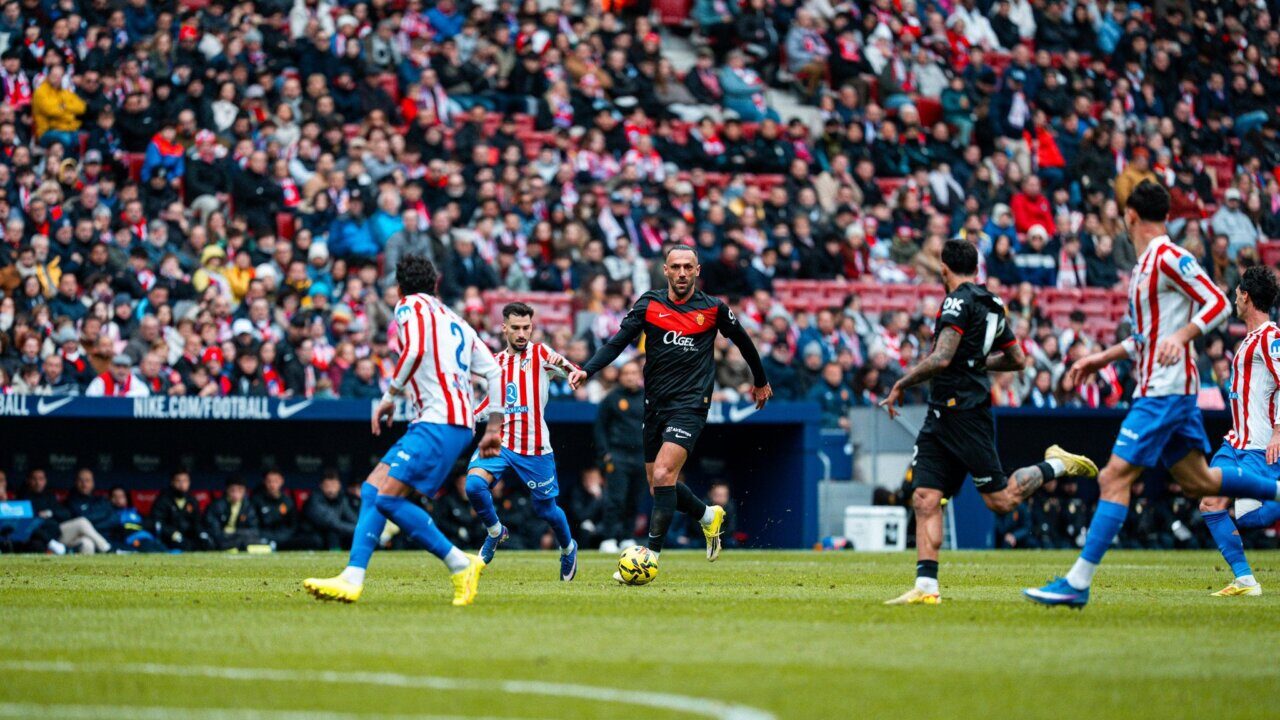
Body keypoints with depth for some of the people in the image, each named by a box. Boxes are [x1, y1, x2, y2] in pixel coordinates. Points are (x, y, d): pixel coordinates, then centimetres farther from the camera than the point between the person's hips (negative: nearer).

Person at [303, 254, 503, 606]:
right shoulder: (456, 321, 25)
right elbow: (493, 371, 21)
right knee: (372, 488, 5)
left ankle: (460, 564, -12)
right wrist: (493, 429, 24)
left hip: (437, 422, -9)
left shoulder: (411, 306, 2)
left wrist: (389, 397, -8)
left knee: (385, 495, -16)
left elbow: (416, 349, -19)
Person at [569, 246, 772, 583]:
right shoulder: (649, 304, 2)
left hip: (690, 405, -4)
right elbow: (618, 342, -4)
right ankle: (708, 515, 39)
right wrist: (586, 370, -20)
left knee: (663, 475, -21)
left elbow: (742, 340, 15)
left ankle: (651, 555, -19)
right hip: (655, 404, 4)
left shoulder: (713, 308, -1)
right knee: (658, 486, 10)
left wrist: (760, 381, 27)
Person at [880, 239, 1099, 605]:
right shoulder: (992, 304, 16)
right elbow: (1017, 360, 24)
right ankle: (926, 587, -6)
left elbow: (941, 359, -22)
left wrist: (901, 384, -10)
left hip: (964, 413, -9)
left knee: (1001, 501, -4)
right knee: (925, 499, -1)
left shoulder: (960, 301, -12)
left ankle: (1055, 465, 12)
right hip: (941, 414, 9)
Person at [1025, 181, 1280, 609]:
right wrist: (1103, 358, 23)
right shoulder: (1144, 265, 17)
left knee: (1114, 477, -13)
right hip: (1158, 388, 10)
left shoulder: (1169, 257, -12)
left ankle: (1078, 583, -16)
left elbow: (1219, 304, -15)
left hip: (1164, 391, -10)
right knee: (1197, 481, 15)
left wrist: (1181, 336, -28)